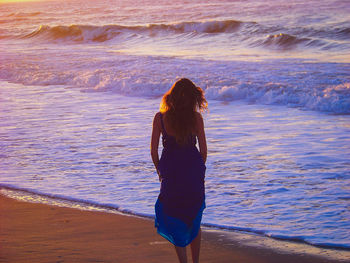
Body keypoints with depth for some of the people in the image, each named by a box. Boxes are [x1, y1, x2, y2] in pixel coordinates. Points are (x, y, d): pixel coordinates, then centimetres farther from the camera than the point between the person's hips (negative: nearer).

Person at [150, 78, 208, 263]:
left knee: (174, 221, 11)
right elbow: (203, 149, -3)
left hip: (171, 172, -1)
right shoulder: (196, 118, -8)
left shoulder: (160, 118, -8)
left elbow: (153, 150, -4)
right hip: (193, 169, 1)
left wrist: (159, 171, 11)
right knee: (194, 219, 19)